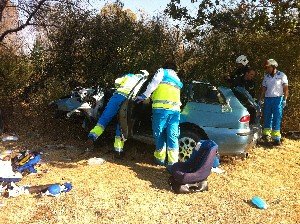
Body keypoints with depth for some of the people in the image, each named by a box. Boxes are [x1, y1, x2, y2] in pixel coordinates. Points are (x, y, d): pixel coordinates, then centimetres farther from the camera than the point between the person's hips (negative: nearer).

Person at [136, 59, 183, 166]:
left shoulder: (162, 72, 12)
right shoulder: (177, 79, 29)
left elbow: (153, 84, -2)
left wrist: (144, 96, -1)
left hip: (161, 108, -4)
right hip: (175, 109, 4)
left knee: (160, 134, 6)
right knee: (173, 136, 2)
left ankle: (160, 158, 12)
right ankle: (172, 161, -3)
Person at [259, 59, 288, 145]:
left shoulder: (281, 75, 0)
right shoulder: (266, 76, 11)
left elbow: (285, 88, -2)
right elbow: (263, 88, 13)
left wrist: (285, 99, -10)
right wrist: (261, 99, 5)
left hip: (278, 99, -4)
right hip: (267, 99, 4)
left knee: (277, 118, -5)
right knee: (267, 117, 7)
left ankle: (276, 138, -2)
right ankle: (266, 134, 19)